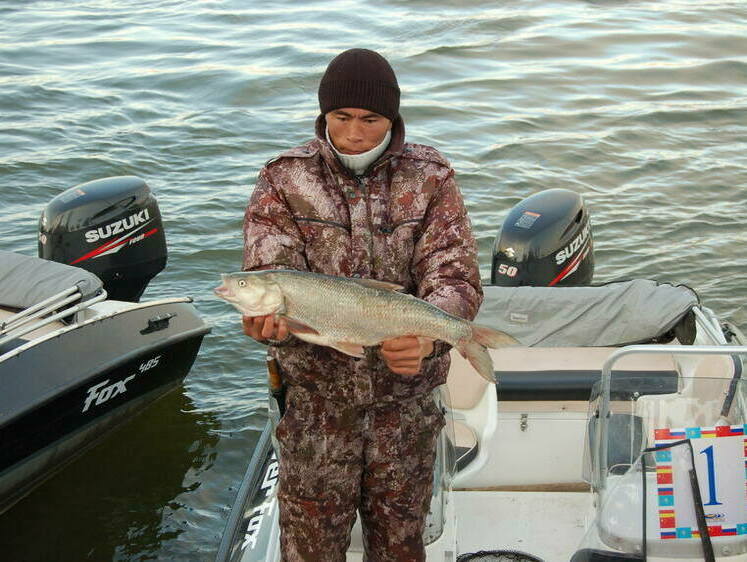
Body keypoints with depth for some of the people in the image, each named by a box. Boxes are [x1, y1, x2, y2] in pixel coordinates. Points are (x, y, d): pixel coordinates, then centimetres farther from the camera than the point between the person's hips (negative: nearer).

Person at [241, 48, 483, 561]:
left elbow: (456, 276, -14)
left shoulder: (431, 179, -3)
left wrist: (428, 334, -35)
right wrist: (271, 318, -39)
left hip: (407, 402, 1)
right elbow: (271, 272, -15)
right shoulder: (284, 181, -4)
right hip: (316, 399, -1)